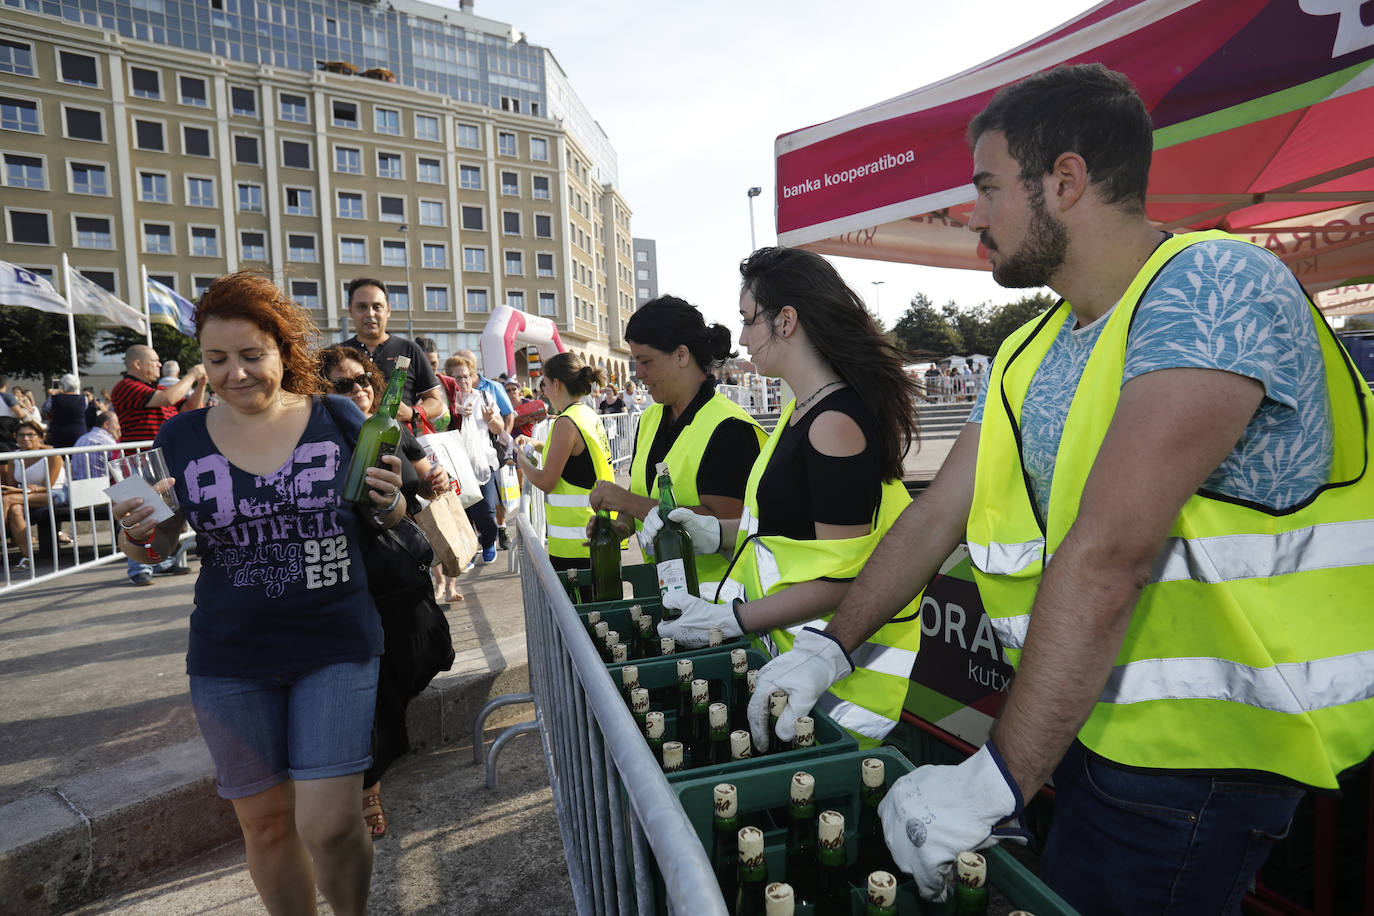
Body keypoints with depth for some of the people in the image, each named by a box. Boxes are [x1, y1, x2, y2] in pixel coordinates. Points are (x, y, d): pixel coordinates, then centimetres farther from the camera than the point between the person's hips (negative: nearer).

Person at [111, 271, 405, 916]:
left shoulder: (338, 419, -5)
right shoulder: (180, 439, 0)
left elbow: (386, 521, 4)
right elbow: (156, 551, 9)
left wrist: (389, 502, -18)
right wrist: (139, 534, -13)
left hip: (336, 646, -2)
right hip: (230, 659, 2)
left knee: (328, 825, -3)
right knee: (264, 822, 14)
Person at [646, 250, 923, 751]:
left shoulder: (835, 424, -21)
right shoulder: (804, 408, 10)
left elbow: (841, 579, -21)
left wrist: (731, 620, -18)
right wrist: (717, 532, 6)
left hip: (844, 660, -9)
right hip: (790, 644, 9)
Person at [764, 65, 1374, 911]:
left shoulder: (1212, 286, -20)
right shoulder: (1030, 355, 7)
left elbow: (1106, 555, -29)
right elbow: (934, 519, 7)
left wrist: (1000, 779, -29)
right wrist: (832, 648, 6)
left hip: (1196, 751, -7)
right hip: (1082, 724, 7)